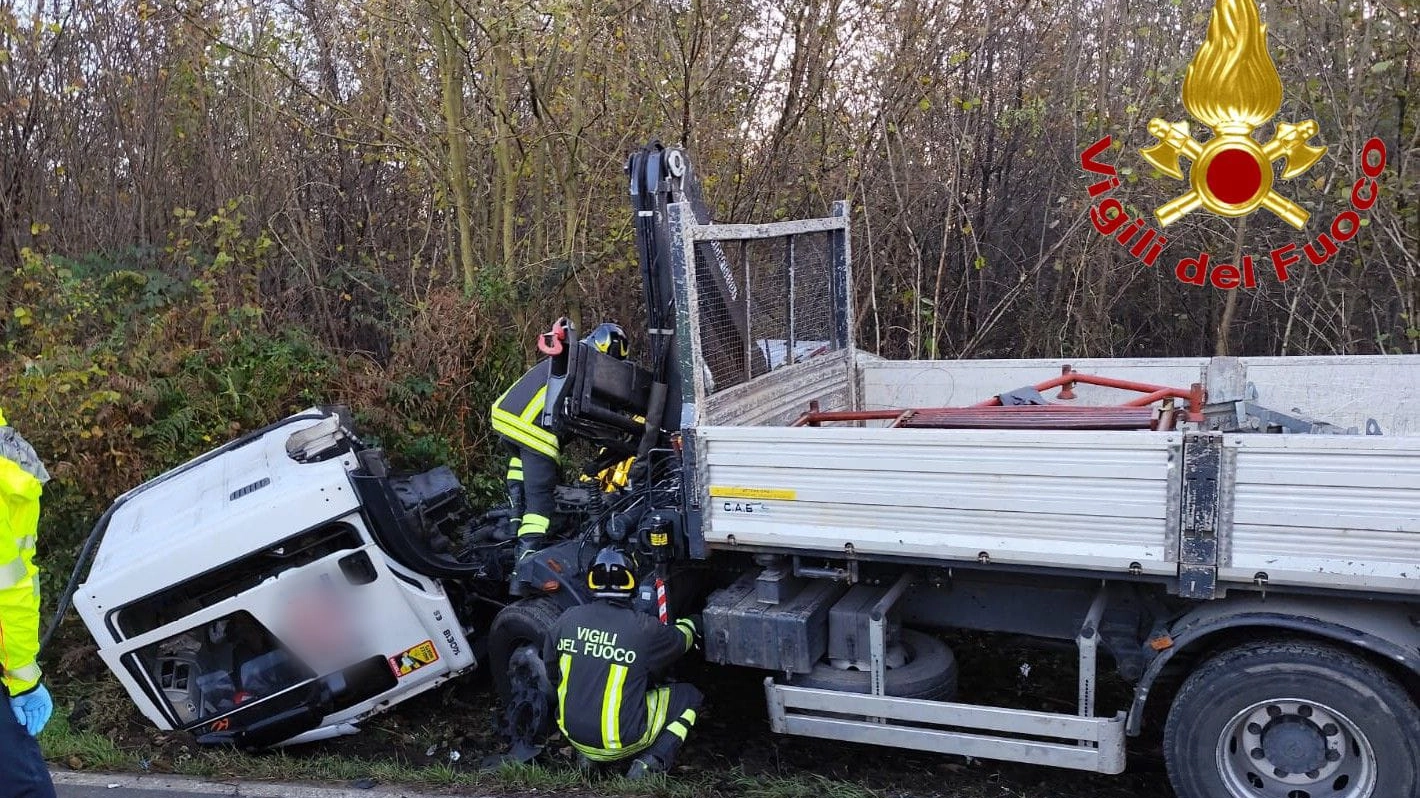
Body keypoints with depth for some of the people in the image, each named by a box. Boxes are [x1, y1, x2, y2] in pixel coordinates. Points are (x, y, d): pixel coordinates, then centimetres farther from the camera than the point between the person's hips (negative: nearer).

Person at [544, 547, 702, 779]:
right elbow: (681, 639, 6)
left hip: (572, 732, 5)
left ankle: (587, 756, 19)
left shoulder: (568, 619, -6)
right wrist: (691, 624, 30)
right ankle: (650, 762, -3)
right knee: (690, 696, 12)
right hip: (622, 740, -5)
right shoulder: (644, 628, -16)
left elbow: (550, 663, 11)